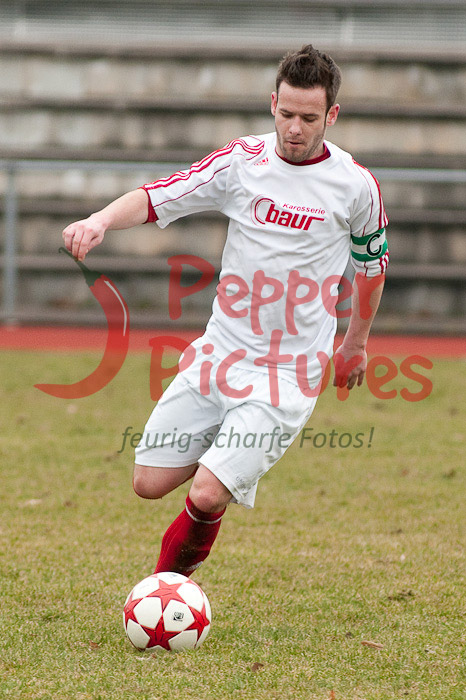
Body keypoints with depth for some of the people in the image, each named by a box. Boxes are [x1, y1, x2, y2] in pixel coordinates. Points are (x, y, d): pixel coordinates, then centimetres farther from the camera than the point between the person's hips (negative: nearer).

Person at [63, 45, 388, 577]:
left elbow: (371, 261, 14)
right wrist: (100, 220, -26)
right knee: (150, 483, 3)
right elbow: (157, 197, -5)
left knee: (208, 497, -17)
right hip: (219, 353, 3)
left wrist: (357, 343, 24)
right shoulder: (242, 161, -1)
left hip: (287, 375, -3)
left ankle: (172, 577, 12)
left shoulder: (355, 184, -4)